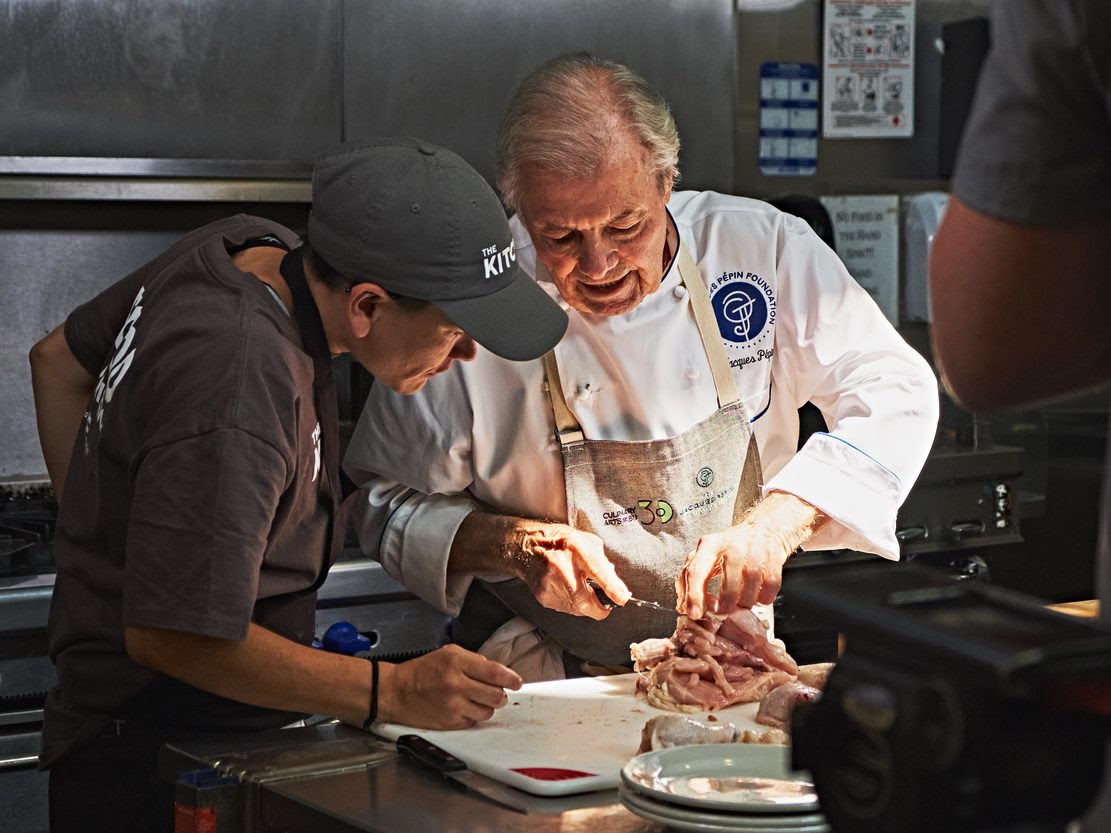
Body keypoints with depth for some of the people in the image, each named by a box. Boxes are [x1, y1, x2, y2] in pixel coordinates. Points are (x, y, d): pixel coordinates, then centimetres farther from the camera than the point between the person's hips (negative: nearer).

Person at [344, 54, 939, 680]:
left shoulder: (761, 246, -8)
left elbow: (895, 393, -7)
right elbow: (388, 504, -2)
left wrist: (775, 527, -22)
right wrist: (517, 546, -20)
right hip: (546, 672, -2)